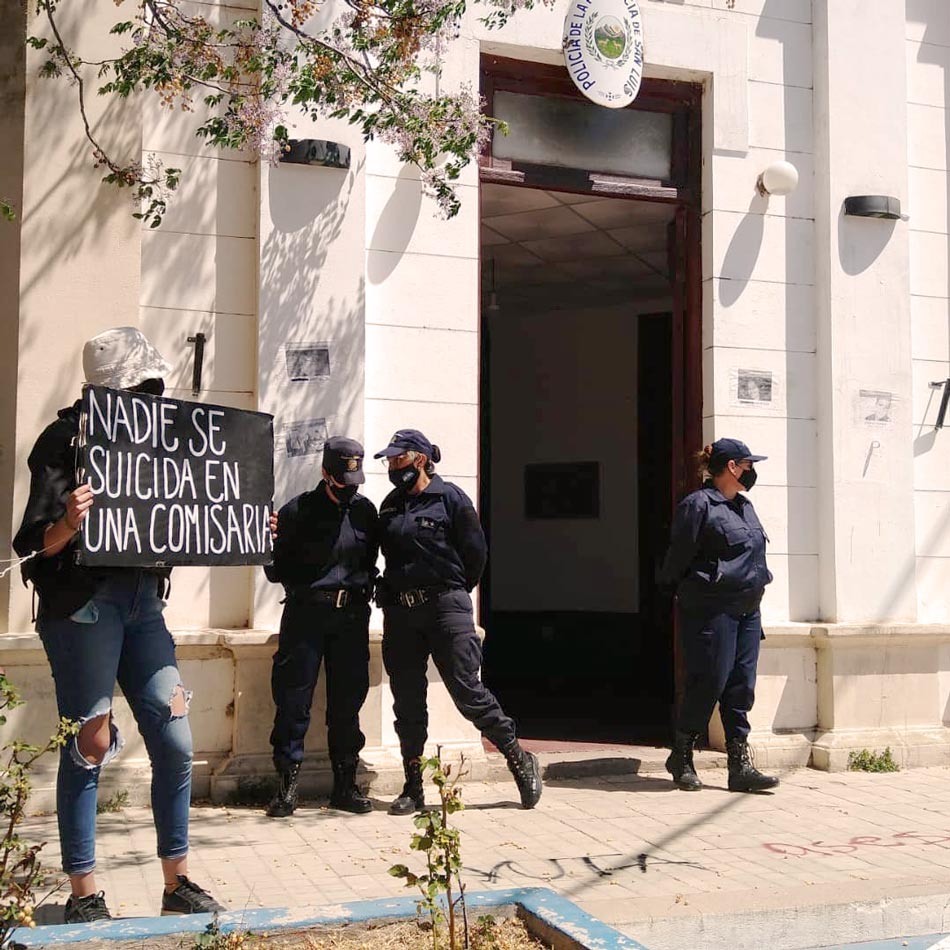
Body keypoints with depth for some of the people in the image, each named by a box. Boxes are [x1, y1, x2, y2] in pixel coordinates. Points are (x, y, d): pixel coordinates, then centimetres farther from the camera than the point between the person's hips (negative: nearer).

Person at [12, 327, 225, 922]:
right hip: (83, 603, -6)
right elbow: (38, 543, -9)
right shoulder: (67, 440, -6)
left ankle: (178, 885, 18)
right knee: (88, 749, 1)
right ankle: (84, 896, 15)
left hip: (143, 600, 6)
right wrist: (68, 522, -30)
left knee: (175, 744, 5)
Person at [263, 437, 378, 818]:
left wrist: (367, 587, 5)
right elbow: (276, 571, 0)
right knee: (294, 697, -3)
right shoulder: (297, 511, -1)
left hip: (352, 616, 3)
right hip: (305, 612, -3)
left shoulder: (365, 510, 10)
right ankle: (288, 783, 6)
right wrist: (270, 547, -17)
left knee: (348, 700, 7)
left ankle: (345, 784, 16)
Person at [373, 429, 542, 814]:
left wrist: (452, 591, 7)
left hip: (445, 608, -5)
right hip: (400, 612, 5)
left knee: (468, 692, -7)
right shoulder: (390, 504, 15)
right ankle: (413, 789, 14)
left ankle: (520, 760, 10)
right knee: (407, 703, 6)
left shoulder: (449, 497, -2)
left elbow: (475, 551, 0)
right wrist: (393, 591, 10)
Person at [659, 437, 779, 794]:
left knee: (741, 686, 5)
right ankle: (681, 757, 11)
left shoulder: (744, 506, 17)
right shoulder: (699, 504, -9)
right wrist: (685, 591, -2)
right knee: (710, 681, -6)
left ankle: (741, 766, 7)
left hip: (747, 609, 8)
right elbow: (680, 555, -8)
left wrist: (756, 586, 18)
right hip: (711, 610, -8)